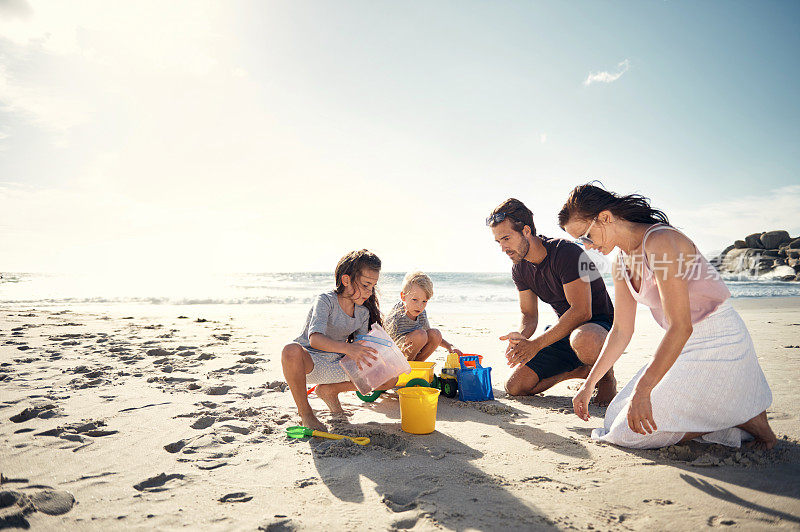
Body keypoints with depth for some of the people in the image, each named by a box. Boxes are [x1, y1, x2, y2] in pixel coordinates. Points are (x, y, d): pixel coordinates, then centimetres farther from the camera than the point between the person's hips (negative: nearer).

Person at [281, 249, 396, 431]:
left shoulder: (363, 313, 1)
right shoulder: (325, 300, -18)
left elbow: (360, 348, 2)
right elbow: (314, 338, -33)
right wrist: (347, 348, -48)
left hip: (336, 365, 6)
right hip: (310, 361, -5)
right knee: (292, 351, -43)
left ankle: (329, 391, 9)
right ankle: (305, 412, -18)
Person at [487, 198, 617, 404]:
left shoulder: (566, 252, -23)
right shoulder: (520, 269, 1)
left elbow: (581, 311, -28)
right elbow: (529, 316, 5)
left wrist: (536, 344, -31)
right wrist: (521, 335, -20)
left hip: (601, 325, -6)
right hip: (565, 331, 7)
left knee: (582, 340, -45)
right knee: (515, 387, -6)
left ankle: (607, 378, -9)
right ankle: (579, 370, 13)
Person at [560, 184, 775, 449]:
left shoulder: (661, 241, -23)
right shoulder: (622, 263, 4)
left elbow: (680, 327, -29)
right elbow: (621, 331, 10)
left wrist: (642, 390, -31)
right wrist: (589, 383, 11)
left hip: (718, 346, -9)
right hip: (685, 348, 9)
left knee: (631, 431, -12)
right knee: (616, 416, 9)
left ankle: (742, 416, 0)